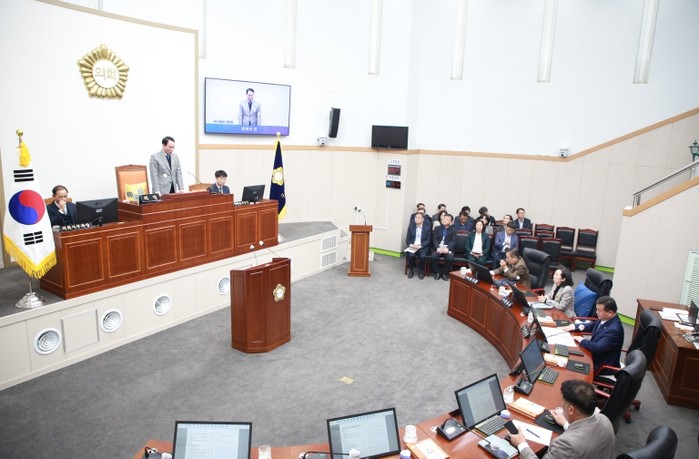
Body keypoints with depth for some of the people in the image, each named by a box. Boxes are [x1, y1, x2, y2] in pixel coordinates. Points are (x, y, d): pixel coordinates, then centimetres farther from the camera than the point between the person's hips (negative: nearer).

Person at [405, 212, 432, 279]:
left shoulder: (427, 227, -2)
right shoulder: (411, 226, 4)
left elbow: (428, 240, -3)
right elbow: (407, 238, 6)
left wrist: (420, 246, -18)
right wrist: (411, 245, -15)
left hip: (423, 247, -1)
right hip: (412, 246, 1)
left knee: (422, 256, -31)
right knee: (411, 255, -29)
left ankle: (421, 271, -5)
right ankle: (410, 270, -4)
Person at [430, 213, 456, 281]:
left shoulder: (453, 230, 11)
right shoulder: (437, 228, 14)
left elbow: (453, 241, -1)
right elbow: (434, 239, 2)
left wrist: (447, 248, -21)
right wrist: (437, 248, -17)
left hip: (448, 249, -1)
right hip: (438, 248, 1)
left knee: (450, 258, -31)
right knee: (433, 257, -29)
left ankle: (445, 273, -6)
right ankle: (437, 272, -6)